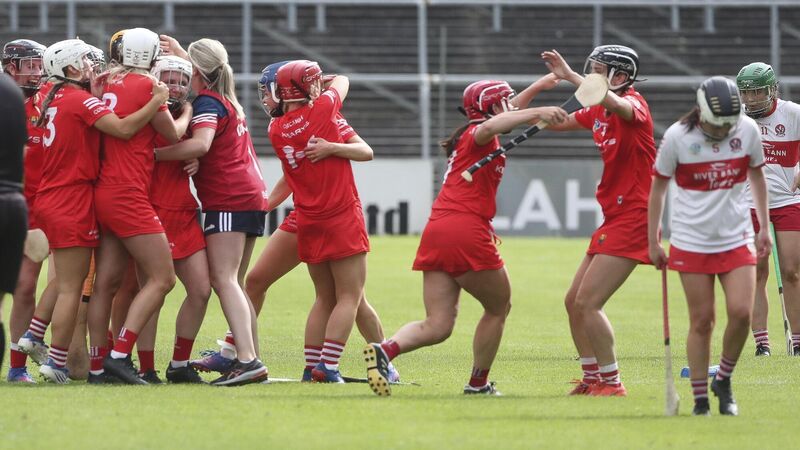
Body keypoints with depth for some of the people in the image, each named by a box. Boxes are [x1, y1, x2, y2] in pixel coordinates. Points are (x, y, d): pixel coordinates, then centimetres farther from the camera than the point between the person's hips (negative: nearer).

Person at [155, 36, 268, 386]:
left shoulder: (207, 101, -9)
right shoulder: (230, 100, 18)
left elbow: (200, 144, -26)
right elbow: (208, 76, 41)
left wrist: (154, 154, -23)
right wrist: (181, 53, 43)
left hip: (228, 201, -9)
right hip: (252, 197, 9)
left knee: (223, 280, -15)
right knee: (234, 283, 13)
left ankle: (248, 359, -28)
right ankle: (251, 358, 8)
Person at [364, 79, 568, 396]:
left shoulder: (466, 137, 26)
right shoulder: (478, 134, 0)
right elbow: (490, 126, -27)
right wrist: (536, 112, -31)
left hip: (435, 231, 8)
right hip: (467, 231, -8)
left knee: (438, 326, 1)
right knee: (499, 308, 14)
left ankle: (386, 350, -24)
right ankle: (478, 383, 19)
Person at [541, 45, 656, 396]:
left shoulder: (634, 104, -15)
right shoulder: (597, 113, 12)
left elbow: (617, 105, -39)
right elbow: (558, 122, 25)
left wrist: (571, 76, -43)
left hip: (632, 219, -10)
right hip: (613, 219, 10)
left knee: (587, 302, -14)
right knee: (574, 302, 12)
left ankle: (612, 383, -6)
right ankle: (592, 377, 24)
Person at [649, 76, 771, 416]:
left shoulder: (748, 130, -5)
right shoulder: (677, 137, -12)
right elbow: (658, 188, 0)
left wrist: (763, 227, 12)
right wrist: (653, 242, 2)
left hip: (736, 238, 2)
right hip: (691, 243, -2)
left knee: (741, 312, -12)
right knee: (701, 321, -1)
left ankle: (723, 381, 11)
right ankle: (700, 399, 9)